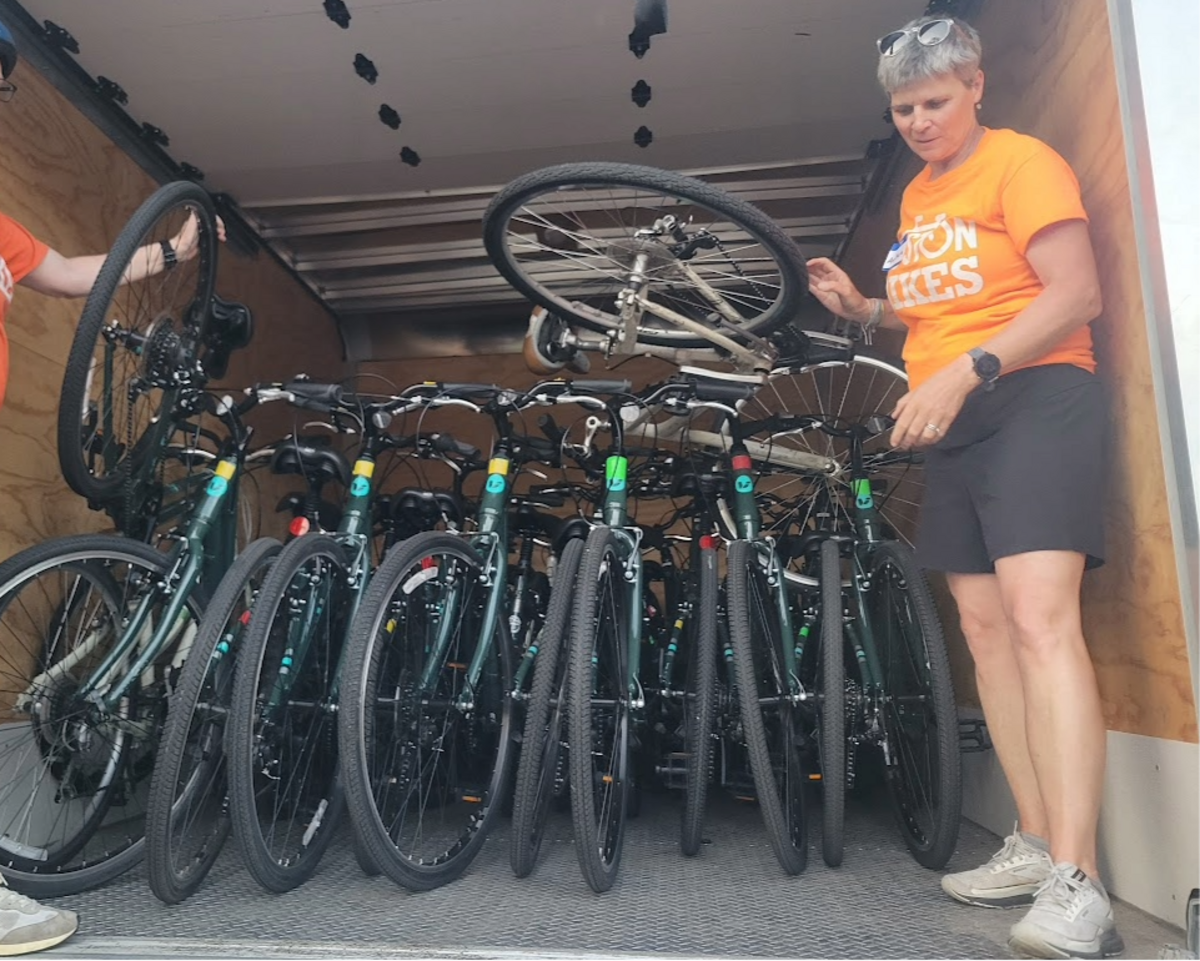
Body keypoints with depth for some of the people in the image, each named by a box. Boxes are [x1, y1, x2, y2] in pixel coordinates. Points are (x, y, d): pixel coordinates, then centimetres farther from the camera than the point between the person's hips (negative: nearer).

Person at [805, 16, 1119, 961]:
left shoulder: (1021, 161, -3)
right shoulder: (917, 195, 20)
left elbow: (1077, 294, -14)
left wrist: (965, 374, -24)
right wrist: (864, 307, 8)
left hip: (1033, 402, -8)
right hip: (953, 424, 8)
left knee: (1042, 619, -21)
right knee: (986, 626, 5)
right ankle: (1035, 845, 13)